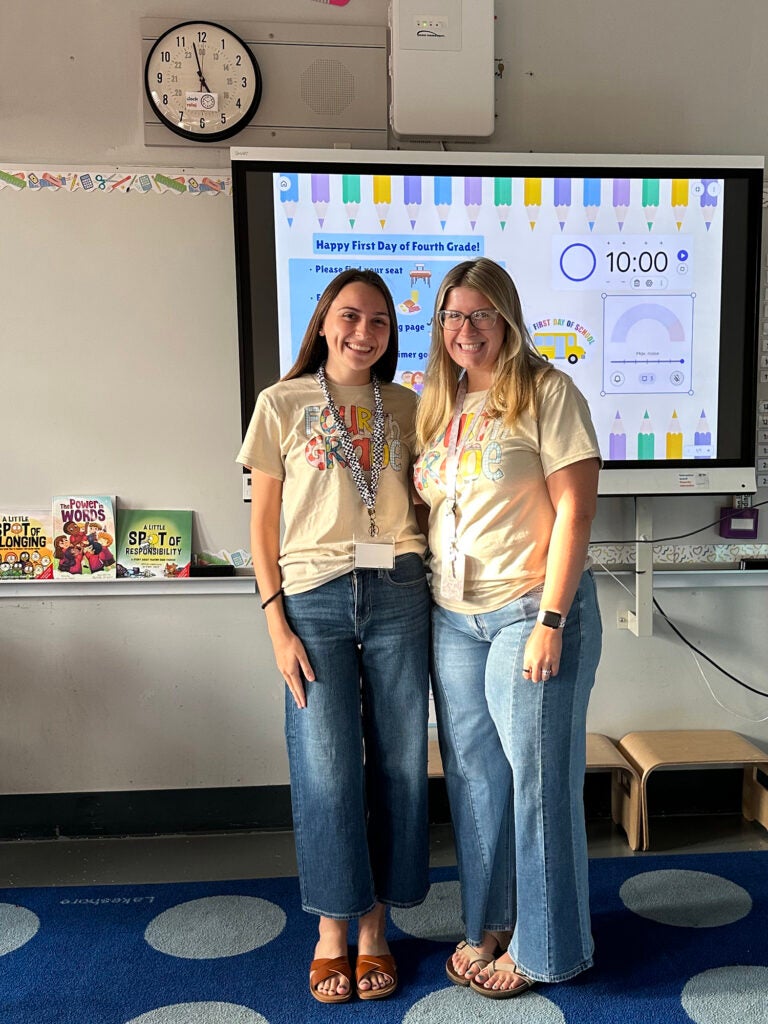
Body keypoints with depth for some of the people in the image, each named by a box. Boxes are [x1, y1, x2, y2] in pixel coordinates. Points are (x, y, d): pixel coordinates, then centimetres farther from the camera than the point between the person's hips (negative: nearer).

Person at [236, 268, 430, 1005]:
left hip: (398, 593, 2)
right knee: (327, 770, 2)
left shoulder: (404, 407, 9)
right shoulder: (281, 405, 2)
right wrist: (277, 626, -5)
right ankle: (331, 930, 24)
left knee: (398, 763, 6)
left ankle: (375, 925, 26)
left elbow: (428, 497, 13)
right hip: (315, 598, -2)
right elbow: (262, 528, 2)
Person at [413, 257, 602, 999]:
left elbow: (574, 511, -13)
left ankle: (542, 945, 24)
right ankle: (487, 923, 33)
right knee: (472, 773, 14)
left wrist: (550, 621, -18)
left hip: (531, 611, -6)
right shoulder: (438, 405, 12)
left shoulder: (546, 392, -8)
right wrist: (422, 605, 8)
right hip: (453, 618, 6)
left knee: (536, 773, 5)